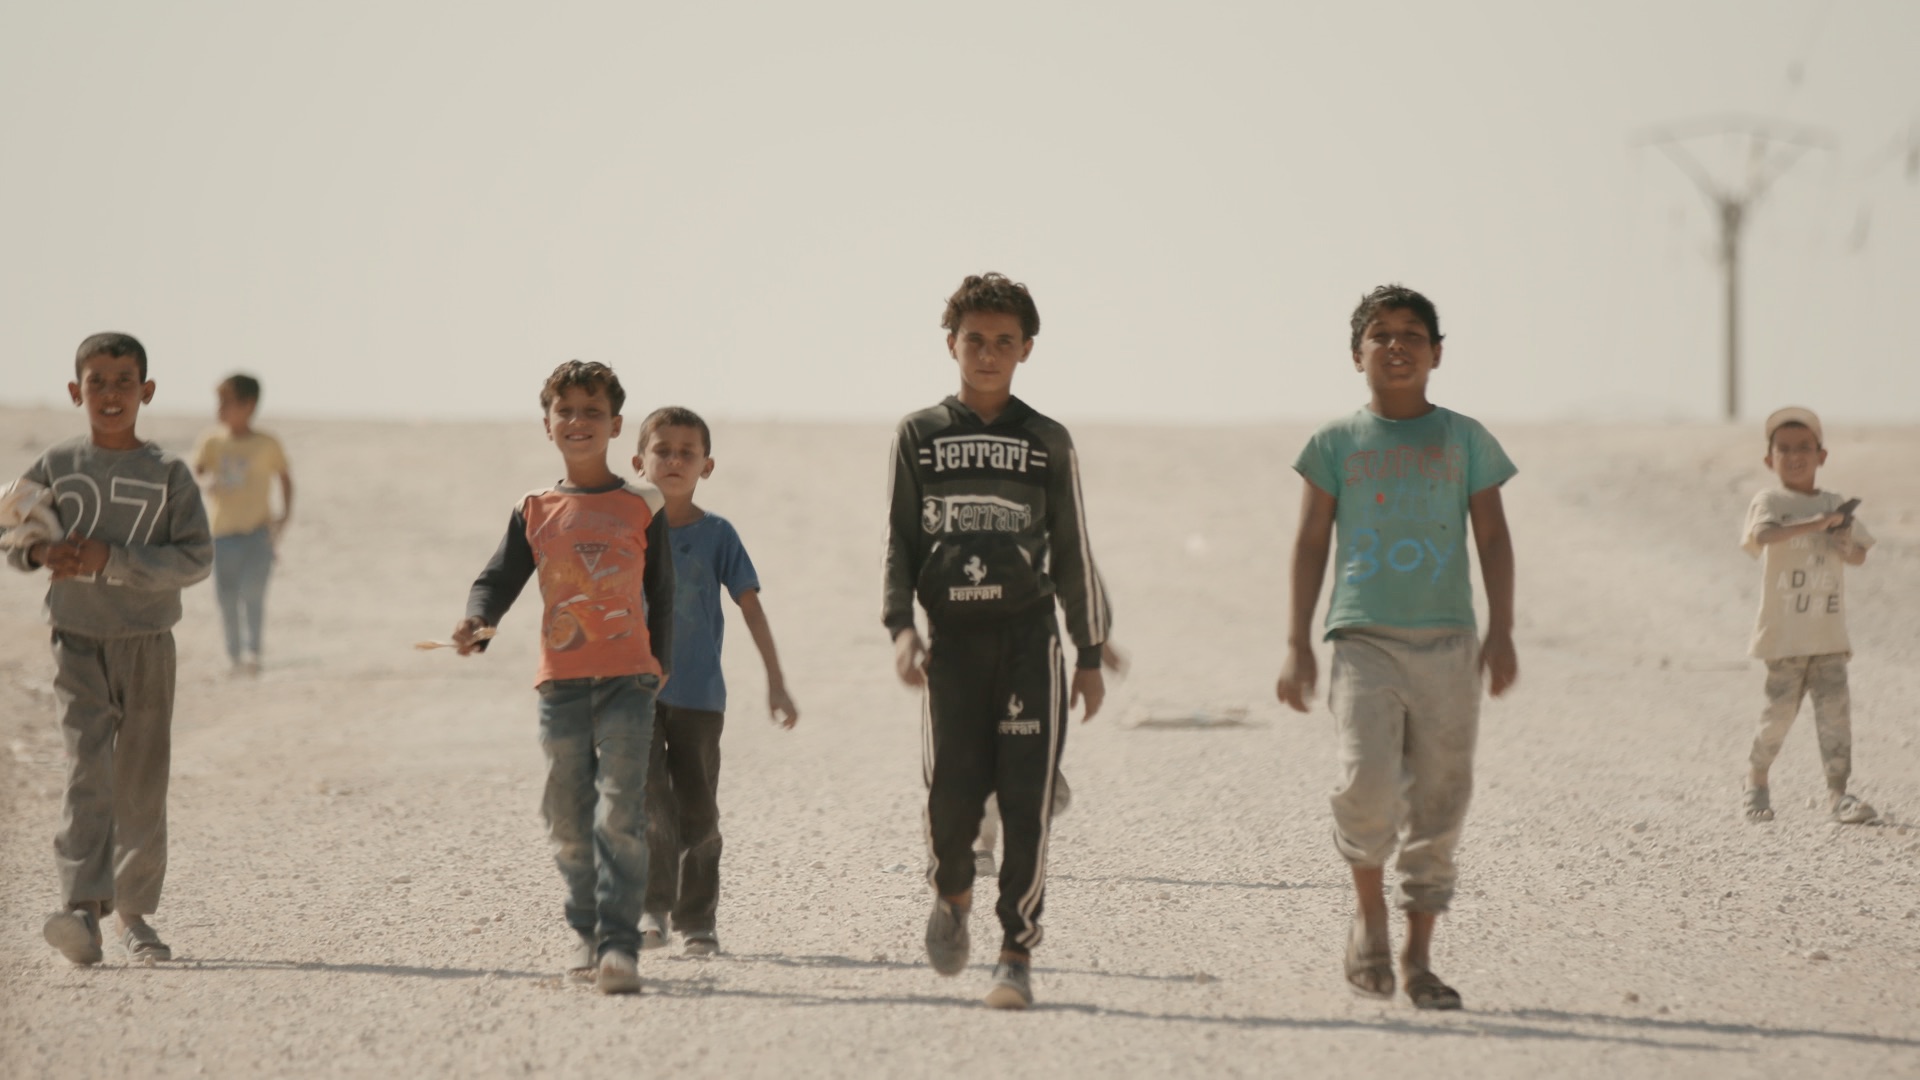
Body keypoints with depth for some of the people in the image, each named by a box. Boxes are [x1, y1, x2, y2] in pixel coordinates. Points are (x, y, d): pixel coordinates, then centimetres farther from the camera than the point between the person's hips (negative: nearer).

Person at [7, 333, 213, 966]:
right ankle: (82, 911, -27)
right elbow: (13, 541, 11)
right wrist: (42, 553, -13)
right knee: (87, 770, -16)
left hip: (148, 645, 1)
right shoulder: (55, 469, 3)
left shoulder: (168, 475, -2)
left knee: (142, 785, 7)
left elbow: (196, 559, -9)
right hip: (79, 642, -1)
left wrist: (113, 560, -20)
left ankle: (134, 912, 21)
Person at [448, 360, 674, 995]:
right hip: (561, 684, 2)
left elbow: (661, 593, 12)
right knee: (568, 822, 9)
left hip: (628, 680, -2)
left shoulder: (642, 508, 5)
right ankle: (587, 931, 26)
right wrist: (477, 622, -18)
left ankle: (619, 944, -17)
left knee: (620, 816, -13)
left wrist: (660, 662, 9)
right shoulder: (535, 513, 8)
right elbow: (500, 578, 2)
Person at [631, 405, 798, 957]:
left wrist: (776, 682, -4)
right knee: (649, 800, -13)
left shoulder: (716, 535, 1)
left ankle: (697, 921, 14)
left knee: (697, 811, 5)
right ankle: (652, 909, -4)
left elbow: (750, 606, 1)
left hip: (698, 694, 0)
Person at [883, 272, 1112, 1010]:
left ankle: (1016, 958, -2)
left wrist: (1090, 655, 10)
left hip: (1028, 637, 0)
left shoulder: (1048, 443, 9)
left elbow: (1072, 554, 12)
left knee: (1026, 804, -7)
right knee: (952, 794, -6)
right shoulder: (919, 436, 9)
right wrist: (900, 629, -7)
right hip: (952, 640, 0)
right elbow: (901, 542, 8)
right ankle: (952, 894, 27)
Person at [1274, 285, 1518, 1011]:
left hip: (1447, 643, 2)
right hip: (1364, 640, -2)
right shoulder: (1338, 442, 8)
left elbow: (1492, 537, 10)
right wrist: (1298, 643, 2)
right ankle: (1369, 912, 6)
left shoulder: (1464, 439, 10)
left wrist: (1501, 630, -1)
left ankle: (1419, 960, 11)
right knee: (1366, 782, -20)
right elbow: (1311, 543, 9)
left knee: (1438, 803, 2)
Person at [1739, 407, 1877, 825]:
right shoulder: (1770, 501, -4)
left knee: (1835, 706, -3)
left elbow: (1860, 554, 15)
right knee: (1780, 708, 0)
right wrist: (1815, 524, -32)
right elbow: (1762, 533, -25)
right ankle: (1756, 781, 23)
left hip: (1828, 630, 4)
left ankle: (1837, 793, 0)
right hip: (1783, 630, -4)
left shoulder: (1837, 505, 11)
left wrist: (1848, 548, -9)